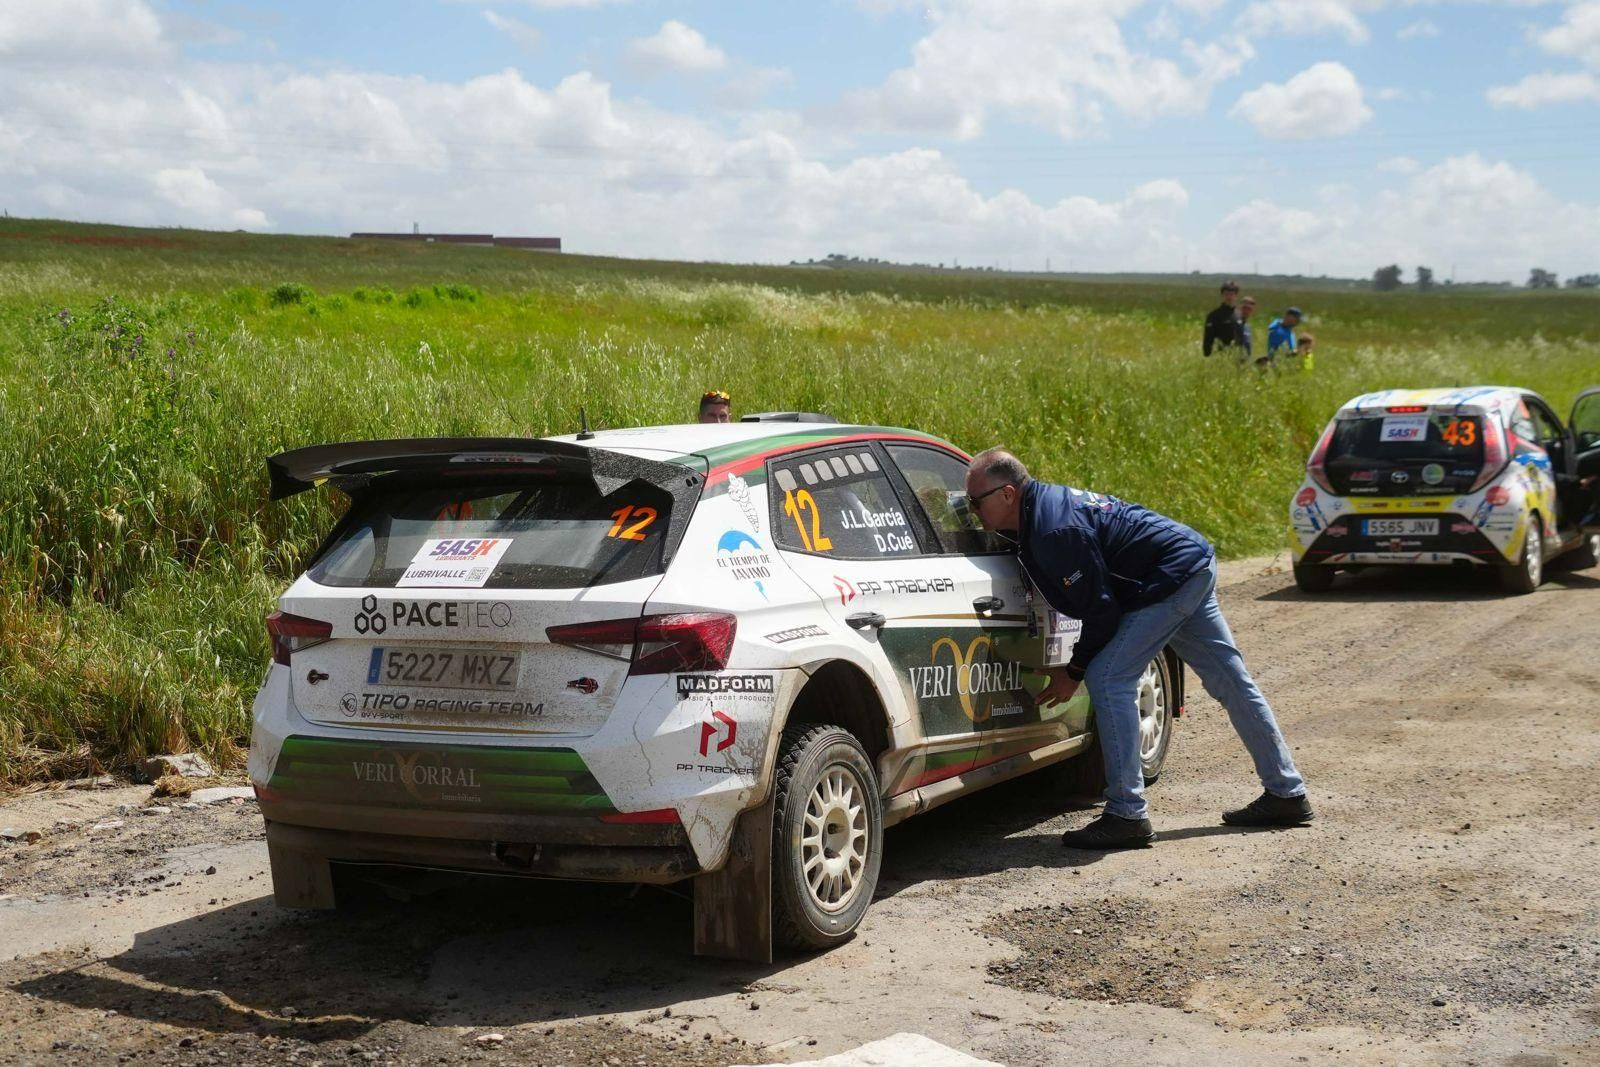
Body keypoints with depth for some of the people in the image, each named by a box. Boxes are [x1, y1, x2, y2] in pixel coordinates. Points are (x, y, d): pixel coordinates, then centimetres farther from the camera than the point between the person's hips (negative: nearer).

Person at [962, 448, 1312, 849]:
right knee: (1230, 681, 16)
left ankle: (1127, 816, -11)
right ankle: (1286, 793, 26)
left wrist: (1074, 671, -8)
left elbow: (1101, 609, -20)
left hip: (1172, 577, -11)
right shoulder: (1047, 499, 6)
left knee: (1107, 678, -12)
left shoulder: (1055, 531, -24)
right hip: (1197, 563, 11)